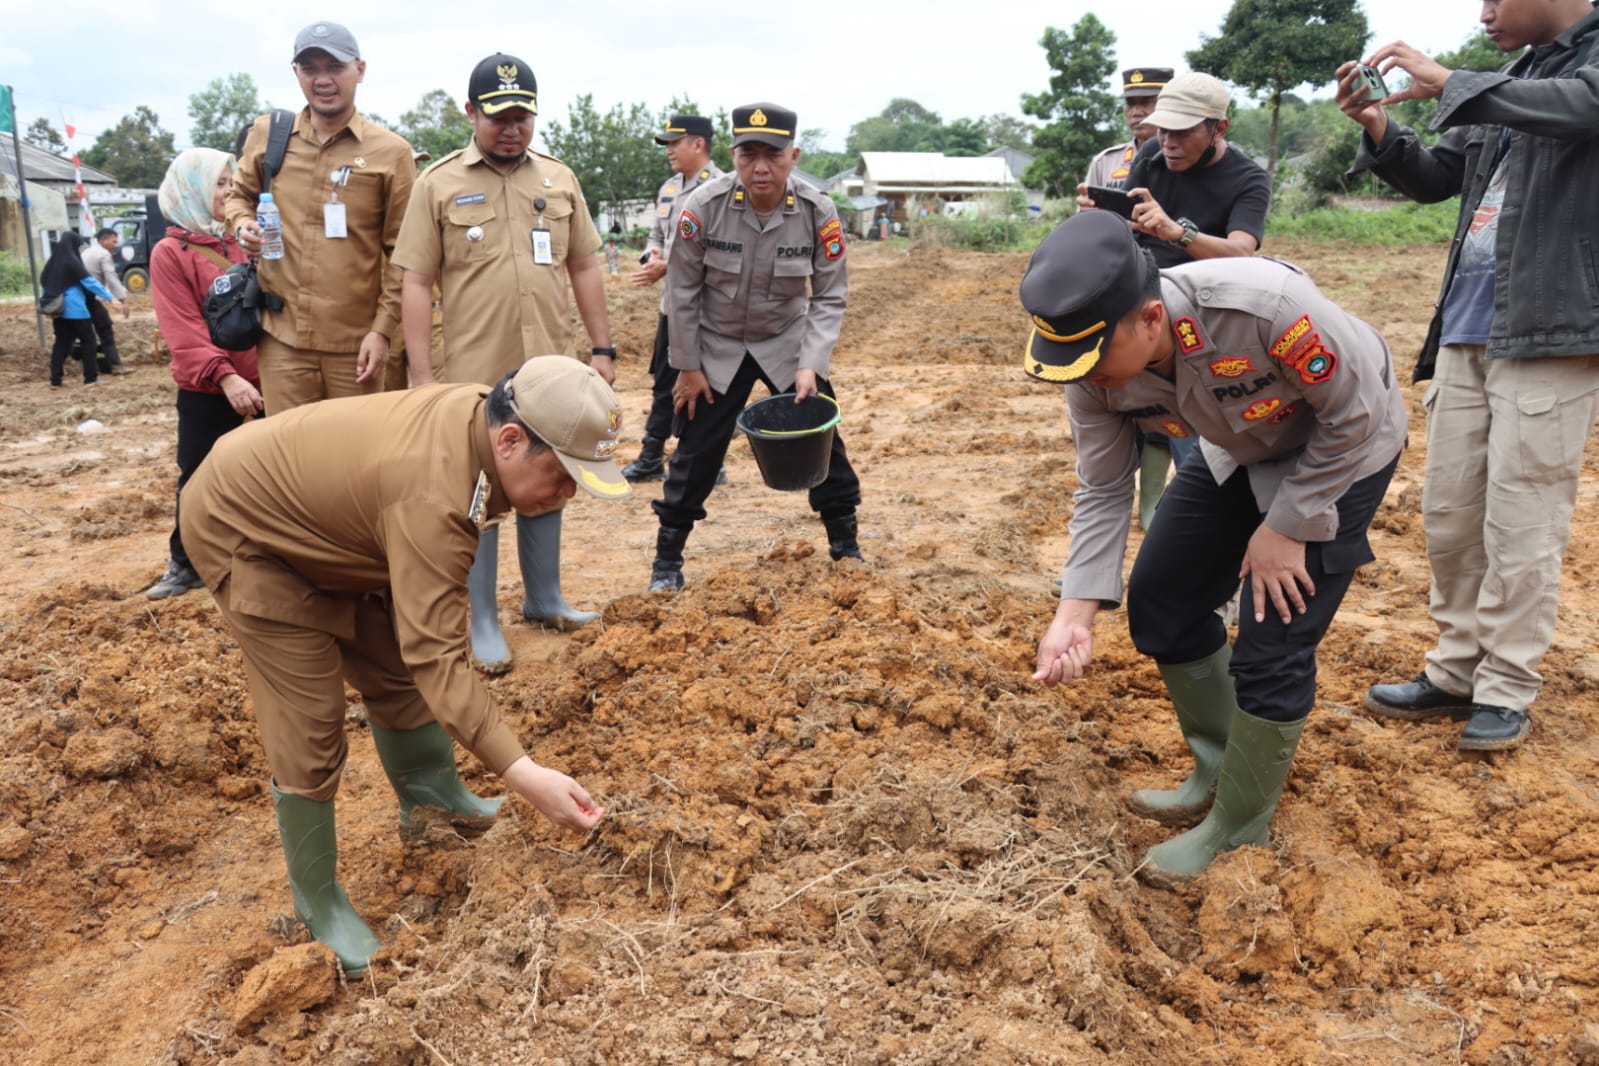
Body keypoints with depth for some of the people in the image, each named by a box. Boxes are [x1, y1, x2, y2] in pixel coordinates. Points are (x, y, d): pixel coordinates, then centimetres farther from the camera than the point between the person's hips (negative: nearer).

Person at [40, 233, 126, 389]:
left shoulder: (53, 261, 11)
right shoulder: (72, 261, -11)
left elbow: (44, 283, 19)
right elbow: (89, 282, -18)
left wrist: (48, 304, 29)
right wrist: (111, 298, -22)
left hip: (58, 309, 7)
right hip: (74, 309, -7)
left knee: (61, 342, 10)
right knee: (88, 340, 3)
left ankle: (55, 380, 6)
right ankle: (91, 377, 2)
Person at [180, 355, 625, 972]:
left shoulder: (479, 413, -12)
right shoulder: (434, 498, -39)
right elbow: (436, 658, -40)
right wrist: (522, 775, -43)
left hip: (314, 520, 9)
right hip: (240, 527, -9)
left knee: (393, 667, 13)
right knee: (310, 727, -8)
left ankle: (429, 796, 35)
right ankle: (317, 904, 10)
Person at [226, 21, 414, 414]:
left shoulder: (391, 151, -3)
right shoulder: (267, 133, 6)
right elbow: (239, 194, 23)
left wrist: (383, 328, -7)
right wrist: (242, 225, 0)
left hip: (356, 340, -2)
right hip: (282, 335, 2)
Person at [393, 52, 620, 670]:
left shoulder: (559, 179, 8)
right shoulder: (439, 184, -2)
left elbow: (584, 267, 11)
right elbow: (416, 284, -4)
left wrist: (602, 348, 7)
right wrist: (422, 374, -9)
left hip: (549, 369, 4)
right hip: (475, 375, -3)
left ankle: (544, 599, 30)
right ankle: (482, 623, 14)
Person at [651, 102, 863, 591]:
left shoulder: (818, 212, -17)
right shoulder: (705, 206, -21)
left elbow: (829, 297, -10)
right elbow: (682, 290, -11)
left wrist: (810, 364, -22)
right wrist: (688, 367, -8)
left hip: (787, 344, 1)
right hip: (716, 348, -1)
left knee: (821, 438, 2)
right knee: (697, 451, 1)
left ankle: (845, 547, 20)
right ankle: (667, 559, 17)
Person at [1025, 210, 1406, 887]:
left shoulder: (1264, 304, -41)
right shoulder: (1095, 363, -23)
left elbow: (1354, 413, -24)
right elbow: (1102, 490, -12)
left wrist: (1286, 528, -20)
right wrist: (1075, 614, -21)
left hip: (1339, 451, -6)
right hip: (1237, 451, 6)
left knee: (1271, 645, -9)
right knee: (1160, 600, 6)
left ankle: (1237, 829, 13)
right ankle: (1219, 773, 28)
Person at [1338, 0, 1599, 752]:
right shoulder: (1507, 84, 16)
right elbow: (1433, 179, 19)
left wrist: (1448, 84, -22)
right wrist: (1378, 130, 2)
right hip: (1467, 330, 7)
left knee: (1519, 522, -4)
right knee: (1448, 513, 9)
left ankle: (1507, 690, 8)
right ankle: (1457, 672, 20)